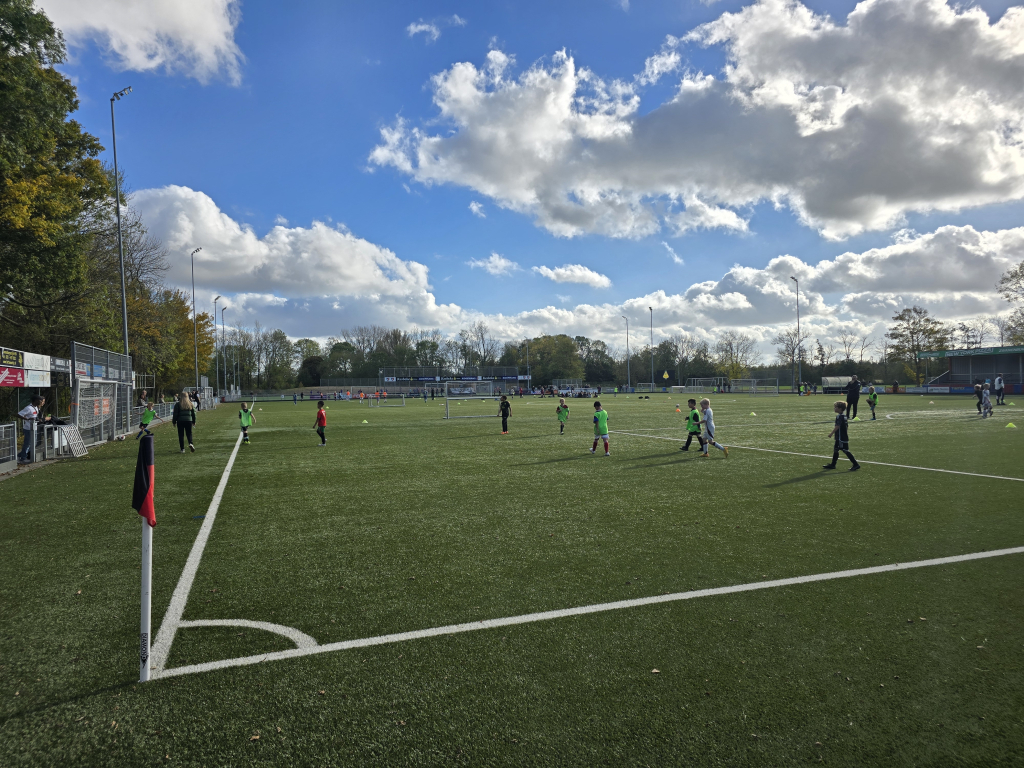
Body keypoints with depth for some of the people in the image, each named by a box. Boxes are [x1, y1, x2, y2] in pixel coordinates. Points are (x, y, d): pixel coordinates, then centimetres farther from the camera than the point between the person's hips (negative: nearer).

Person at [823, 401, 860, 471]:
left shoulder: (839, 416, -18)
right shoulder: (844, 416, 12)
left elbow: (837, 426, -25)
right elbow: (847, 426, 18)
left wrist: (831, 433, -22)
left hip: (841, 438, -10)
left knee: (845, 450, -5)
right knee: (835, 450, 14)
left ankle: (856, 464, -2)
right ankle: (832, 465, 21)